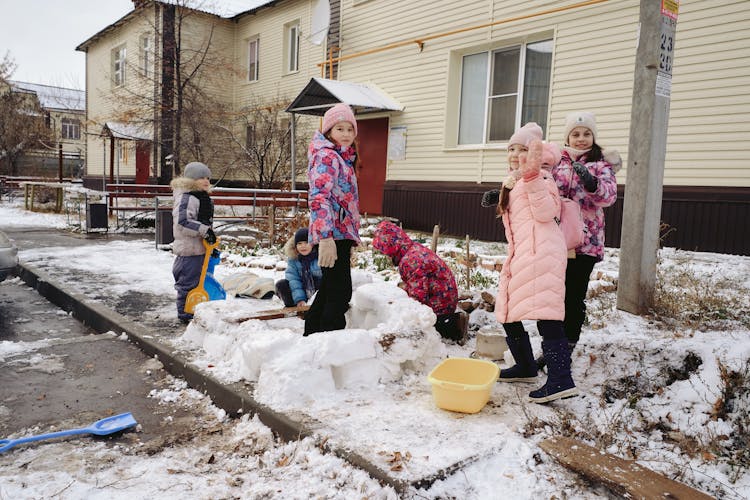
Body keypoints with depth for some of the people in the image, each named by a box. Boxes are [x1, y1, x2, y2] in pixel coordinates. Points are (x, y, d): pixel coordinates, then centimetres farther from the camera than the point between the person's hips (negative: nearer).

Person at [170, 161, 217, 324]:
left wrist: (212, 244, 22)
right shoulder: (186, 197, -16)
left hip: (201, 248, 10)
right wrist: (205, 231, -26)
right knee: (188, 283, -1)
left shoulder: (203, 197, 16)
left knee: (200, 280, 17)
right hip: (189, 249, -10)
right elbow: (182, 221, -27)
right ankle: (185, 314, 10)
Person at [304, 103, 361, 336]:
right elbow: (318, 198, -23)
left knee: (328, 291, 17)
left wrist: (349, 239, 28)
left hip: (340, 235, 10)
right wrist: (325, 238, -32)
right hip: (333, 235, -10)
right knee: (340, 294, -9)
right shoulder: (327, 156, -11)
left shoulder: (342, 157, 21)